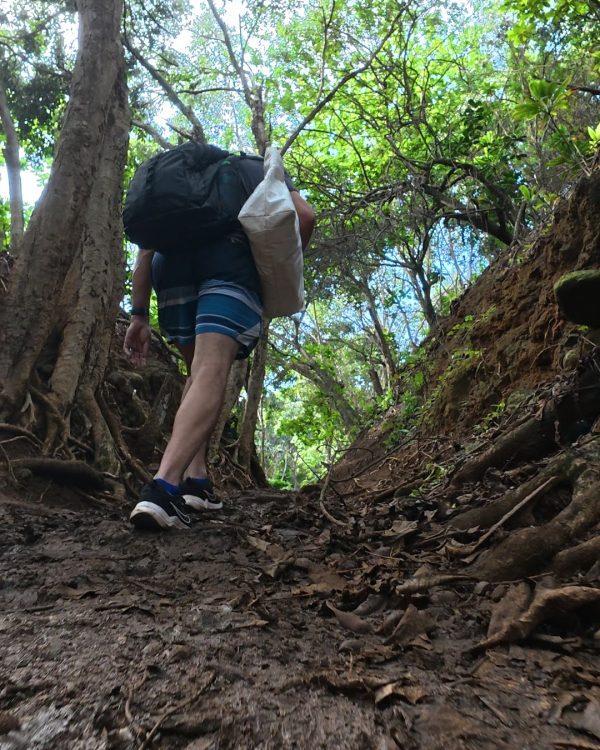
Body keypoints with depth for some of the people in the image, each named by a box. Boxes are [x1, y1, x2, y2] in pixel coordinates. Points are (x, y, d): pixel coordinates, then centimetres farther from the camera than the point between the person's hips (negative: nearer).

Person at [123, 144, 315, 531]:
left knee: (198, 371, 16)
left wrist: (140, 316, 18)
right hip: (229, 259, -3)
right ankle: (163, 487, -32)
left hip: (171, 260, 4)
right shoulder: (257, 168, 31)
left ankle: (196, 479, 5)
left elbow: (145, 251, 23)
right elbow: (305, 214, 9)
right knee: (211, 373, -13)